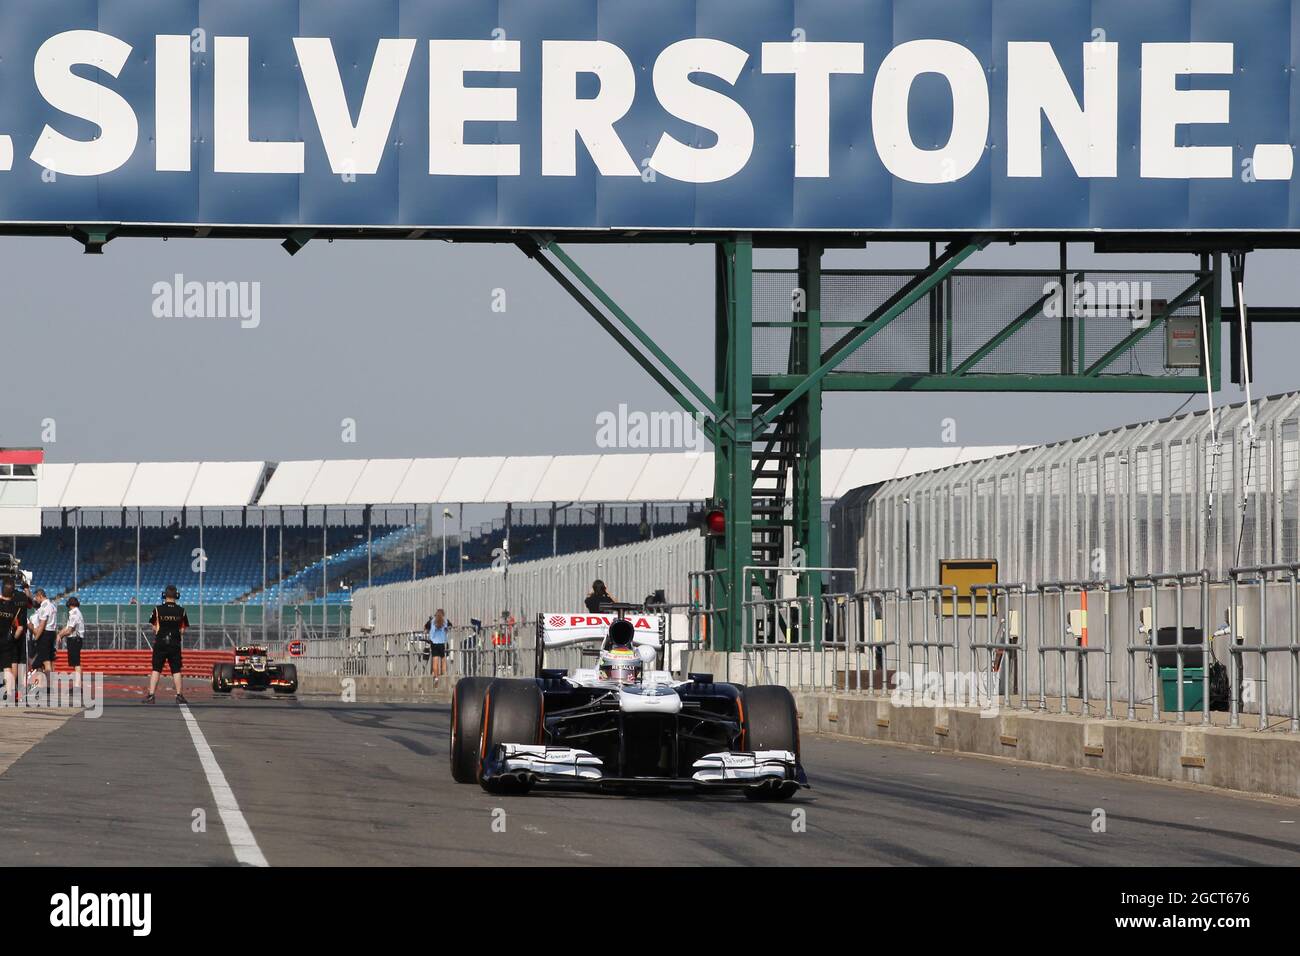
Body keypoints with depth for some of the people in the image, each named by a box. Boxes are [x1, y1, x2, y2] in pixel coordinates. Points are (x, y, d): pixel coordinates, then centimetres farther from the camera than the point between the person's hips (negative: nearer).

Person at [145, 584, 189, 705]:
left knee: (156, 669, 1)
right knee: (176, 670, 6)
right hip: (175, 644, 1)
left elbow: (154, 628, -1)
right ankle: (179, 695, 5)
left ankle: (151, 695, -5)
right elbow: (184, 630, 1)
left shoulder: (158, 609, -5)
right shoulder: (181, 611, -1)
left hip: (160, 644, -1)